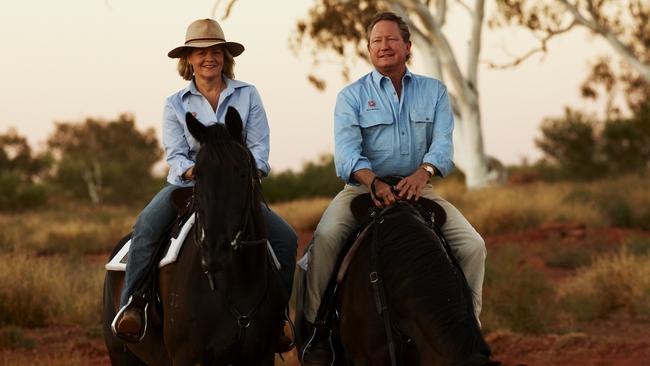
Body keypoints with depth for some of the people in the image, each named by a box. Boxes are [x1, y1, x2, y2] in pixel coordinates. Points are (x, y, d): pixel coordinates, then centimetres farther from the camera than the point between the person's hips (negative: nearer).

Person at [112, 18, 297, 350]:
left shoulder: (247, 95, 5)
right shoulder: (176, 104, 5)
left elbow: (259, 146, -1)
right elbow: (175, 154, -3)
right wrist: (195, 172, -26)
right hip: (187, 184, -1)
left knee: (286, 239, -15)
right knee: (147, 225, -32)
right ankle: (129, 306, -32)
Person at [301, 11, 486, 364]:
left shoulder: (434, 92, 9)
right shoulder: (352, 96, 2)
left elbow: (442, 142, -4)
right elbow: (347, 149, -12)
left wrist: (423, 172, -27)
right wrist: (375, 182, -32)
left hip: (417, 188, 2)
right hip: (363, 186, -2)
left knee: (472, 245, -14)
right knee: (325, 238, -28)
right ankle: (314, 326, -17)